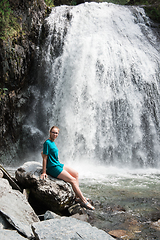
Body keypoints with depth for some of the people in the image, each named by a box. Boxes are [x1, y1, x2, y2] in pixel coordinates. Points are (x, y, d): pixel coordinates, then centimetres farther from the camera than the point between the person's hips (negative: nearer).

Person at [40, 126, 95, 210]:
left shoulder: (52, 142, 11)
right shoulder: (47, 143, -16)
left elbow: (43, 153, 22)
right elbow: (45, 158, -17)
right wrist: (44, 172, -18)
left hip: (58, 164, 10)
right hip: (53, 168, -10)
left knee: (75, 173, 10)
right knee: (73, 180, -13)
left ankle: (77, 195, 7)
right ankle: (84, 201, -9)